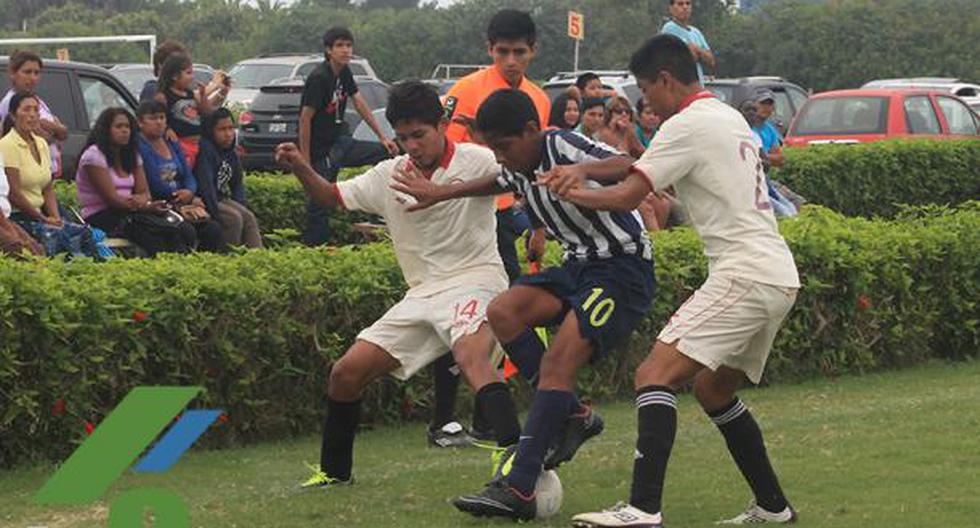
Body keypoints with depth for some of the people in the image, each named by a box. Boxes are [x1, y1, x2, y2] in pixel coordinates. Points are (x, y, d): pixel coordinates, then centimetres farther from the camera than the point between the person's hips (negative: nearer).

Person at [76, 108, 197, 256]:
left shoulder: (132, 155, 18)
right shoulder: (94, 156, -5)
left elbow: (144, 192, 10)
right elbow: (111, 199, -14)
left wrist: (139, 200, -17)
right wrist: (146, 207, -24)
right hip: (100, 218, -6)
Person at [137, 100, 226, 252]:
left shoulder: (173, 145, 19)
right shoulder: (139, 147, -6)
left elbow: (188, 176, 14)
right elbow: (155, 184, -13)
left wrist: (189, 192, -12)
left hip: (183, 203, 7)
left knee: (213, 228, -17)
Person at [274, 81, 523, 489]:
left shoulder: (476, 161, -6)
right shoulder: (389, 176, 10)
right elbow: (333, 197, 21)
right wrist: (301, 169, 1)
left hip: (474, 282, -7)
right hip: (422, 293, 7)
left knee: (472, 356, -38)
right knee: (347, 372, 2)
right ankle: (333, 470, 21)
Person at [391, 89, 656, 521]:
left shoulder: (562, 148, -19)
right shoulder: (519, 168, 8)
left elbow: (629, 168, -37)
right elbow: (499, 182, 35)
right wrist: (444, 193, 36)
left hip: (624, 267, -9)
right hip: (581, 264, 9)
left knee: (557, 362, -20)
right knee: (502, 313, -11)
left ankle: (517, 490, -25)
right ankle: (573, 417, -1)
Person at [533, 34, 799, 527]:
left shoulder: (688, 125, -9)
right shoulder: (728, 118, 20)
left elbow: (628, 195, -9)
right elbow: (643, 165, 24)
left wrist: (573, 191, 8)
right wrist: (585, 169, 10)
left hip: (745, 277, -10)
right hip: (778, 277, 10)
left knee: (655, 374, -16)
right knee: (713, 390, 23)